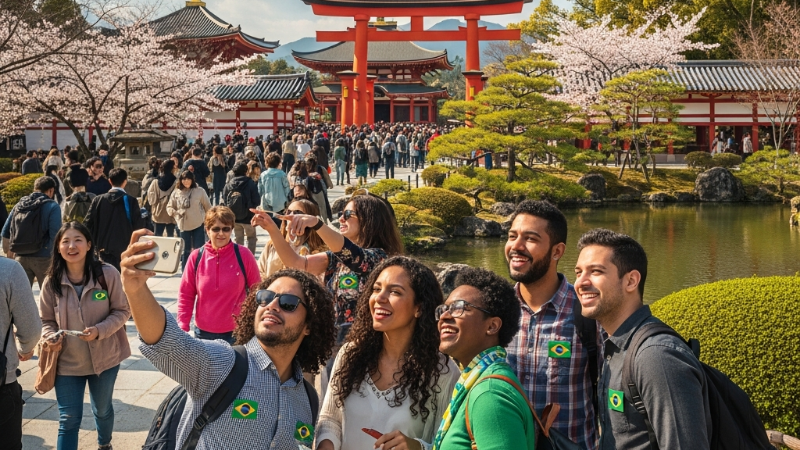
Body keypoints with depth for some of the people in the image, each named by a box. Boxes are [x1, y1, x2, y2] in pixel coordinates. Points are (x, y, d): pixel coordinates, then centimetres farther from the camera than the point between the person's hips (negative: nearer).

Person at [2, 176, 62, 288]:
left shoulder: (19, 205, 10)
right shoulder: (52, 207, -7)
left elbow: (5, 233, 12)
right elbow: (55, 235, -15)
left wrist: (8, 254, 21)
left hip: (20, 258, 5)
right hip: (42, 258, -5)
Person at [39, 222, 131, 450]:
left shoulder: (107, 274, -17)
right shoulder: (52, 281, -10)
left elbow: (122, 311, -9)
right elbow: (46, 320, 1)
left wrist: (99, 331, -25)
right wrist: (52, 337, -20)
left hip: (104, 358, 0)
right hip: (67, 361, 0)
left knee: (102, 410, 24)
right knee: (68, 419, 2)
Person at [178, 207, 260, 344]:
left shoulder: (243, 255, -7)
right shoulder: (196, 257, -3)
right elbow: (185, 295, 2)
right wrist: (183, 327, -4)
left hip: (237, 332, -2)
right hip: (203, 332, 2)